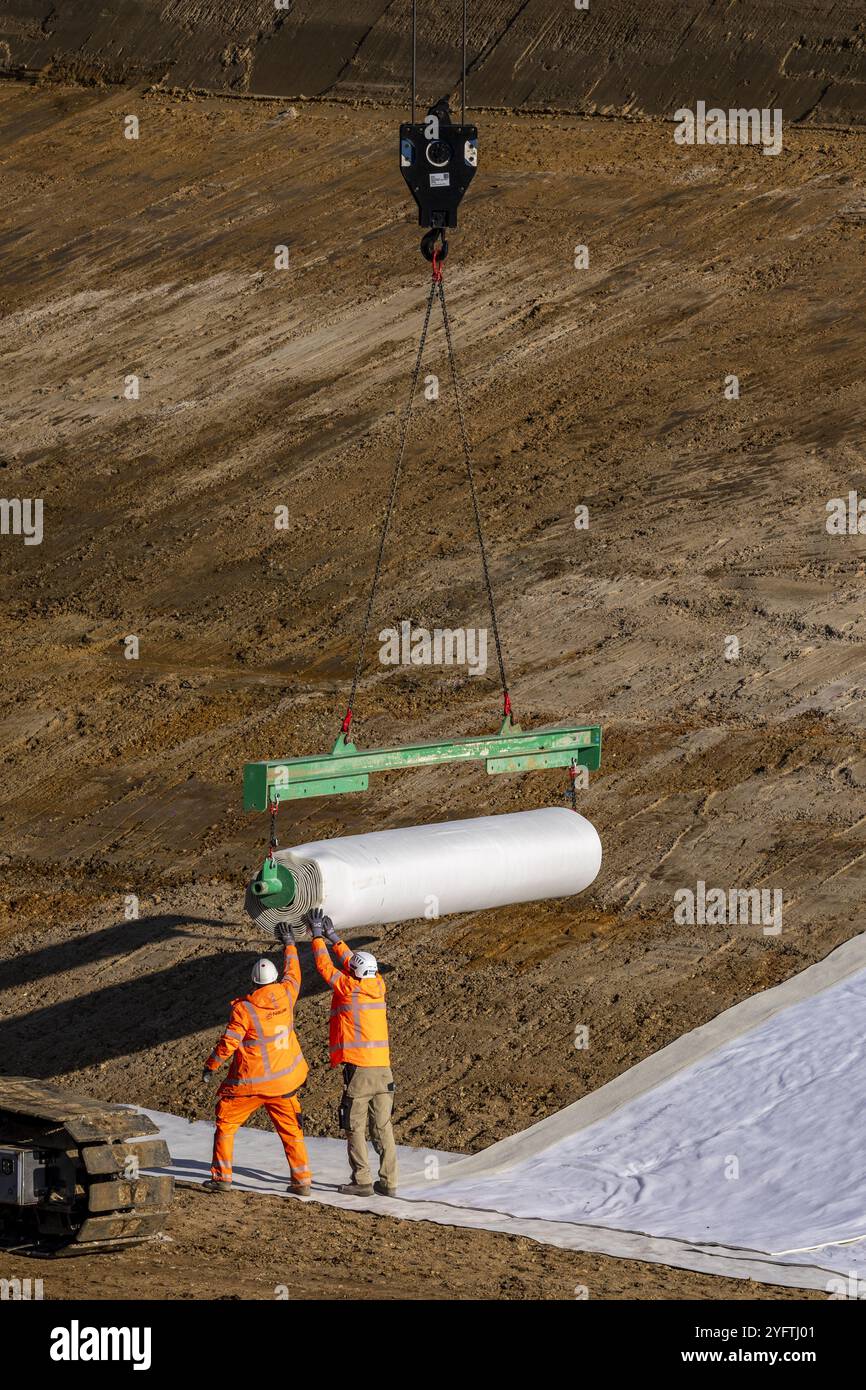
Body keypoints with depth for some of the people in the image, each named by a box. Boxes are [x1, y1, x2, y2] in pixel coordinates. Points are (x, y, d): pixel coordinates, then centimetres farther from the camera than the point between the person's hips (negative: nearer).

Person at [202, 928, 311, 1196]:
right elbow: (292, 972, 16)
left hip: (250, 1083, -4)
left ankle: (222, 1177, 8)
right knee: (291, 1129, 13)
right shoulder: (285, 996, -5)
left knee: (225, 1123, 11)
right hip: (283, 1082, 4)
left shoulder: (244, 1009, -18)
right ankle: (302, 1181, 10)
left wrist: (210, 1067, -1)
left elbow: (228, 1043, -15)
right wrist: (288, 943, 31)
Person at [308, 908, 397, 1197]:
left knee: (354, 1128, 1)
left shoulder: (347, 988, -6)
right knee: (382, 1127, 8)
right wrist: (333, 936, 34)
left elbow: (324, 965, 7)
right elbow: (352, 961, 25)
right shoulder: (378, 986, 8)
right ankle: (388, 1182, 7)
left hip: (357, 1068, -6)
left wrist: (317, 935, 20)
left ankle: (362, 1182, -3)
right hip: (383, 1069, 6)